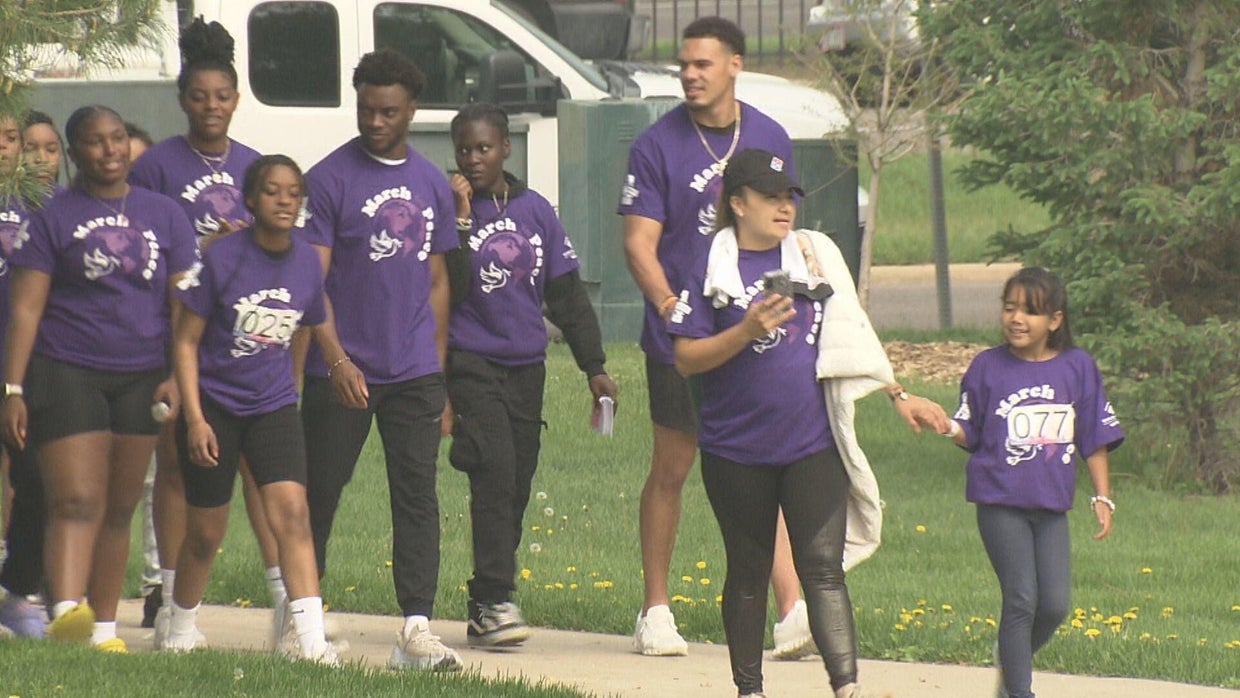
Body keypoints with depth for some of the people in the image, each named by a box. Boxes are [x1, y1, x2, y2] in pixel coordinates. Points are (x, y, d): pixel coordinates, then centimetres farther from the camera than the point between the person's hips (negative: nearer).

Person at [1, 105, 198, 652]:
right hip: (66, 374, -3)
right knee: (76, 502, -16)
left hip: (140, 379, 3)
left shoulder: (164, 216, 10)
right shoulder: (54, 218, 1)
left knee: (120, 509, 8)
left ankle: (104, 627, 14)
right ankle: (66, 612, -30)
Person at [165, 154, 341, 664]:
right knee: (206, 532, 7)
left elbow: (320, 330, 16)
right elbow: (186, 341, -8)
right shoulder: (222, 258, -12)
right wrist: (194, 418, -14)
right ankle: (180, 631, 31)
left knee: (292, 511, -16)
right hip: (214, 406, -2)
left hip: (274, 406, 2)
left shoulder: (308, 262, -1)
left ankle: (313, 640, -23)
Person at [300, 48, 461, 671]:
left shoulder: (431, 185, 11)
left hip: (414, 372, 4)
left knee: (418, 497, -3)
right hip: (341, 375, -4)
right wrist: (336, 360, -21)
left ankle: (417, 630, -6)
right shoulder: (330, 179, -5)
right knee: (318, 496, 4)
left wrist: (438, 373, 13)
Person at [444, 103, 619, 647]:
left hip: (527, 365, 5)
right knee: (495, 475, -18)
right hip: (471, 362, -5)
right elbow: (446, 289, -15)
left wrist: (594, 367, 13)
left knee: (517, 486, 6)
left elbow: (568, 295, 15)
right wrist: (460, 221, -20)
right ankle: (492, 602, -19)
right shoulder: (449, 207, -3)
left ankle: (488, 607, 13)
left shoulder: (535, 211, 10)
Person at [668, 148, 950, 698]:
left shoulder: (817, 255, 8)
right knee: (749, 574, 9)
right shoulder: (712, 269, -2)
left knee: (824, 568, -7)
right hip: (738, 454, -1)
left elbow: (851, 337, 17)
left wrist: (898, 395, 15)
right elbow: (686, 359, -7)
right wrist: (748, 331, -19)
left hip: (813, 446, 1)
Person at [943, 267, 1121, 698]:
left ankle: (1011, 661, 28)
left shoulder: (1078, 368, 3)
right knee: (1021, 600, -8)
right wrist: (945, 426, -19)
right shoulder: (988, 367, -1)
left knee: (1055, 606, 1)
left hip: (1052, 505, 3)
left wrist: (1102, 497, 6)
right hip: (1001, 503, -3)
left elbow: (1095, 440, 8)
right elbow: (969, 435, 3)